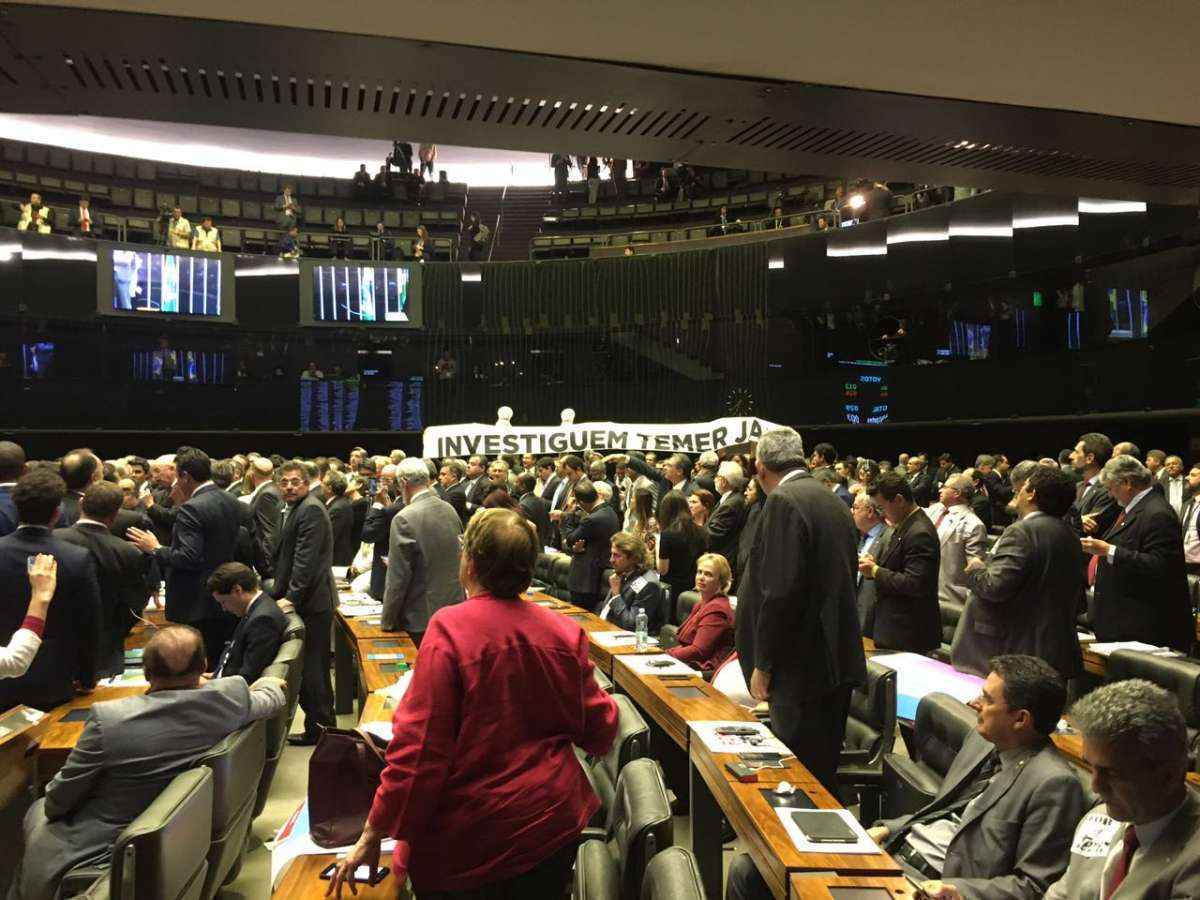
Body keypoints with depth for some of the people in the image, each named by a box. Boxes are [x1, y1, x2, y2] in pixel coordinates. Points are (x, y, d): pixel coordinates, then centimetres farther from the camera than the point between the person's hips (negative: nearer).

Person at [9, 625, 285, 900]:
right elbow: (274, 697, 5)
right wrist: (267, 683, 28)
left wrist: (51, 804, 9)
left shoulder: (109, 718, -29)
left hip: (102, 853, -4)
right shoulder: (230, 697, -19)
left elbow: (58, 801, -14)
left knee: (38, 810, 26)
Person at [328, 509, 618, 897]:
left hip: (471, 837, -3)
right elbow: (598, 729, 2)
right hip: (554, 821, 4)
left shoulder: (450, 628, -18)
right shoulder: (565, 632, -6)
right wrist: (609, 705, 24)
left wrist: (373, 835, -10)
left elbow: (419, 743, -19)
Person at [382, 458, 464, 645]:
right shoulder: (450, 510, 4)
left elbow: (397, 579, -16)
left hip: (422, 618, -6)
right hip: (455, 610, 6)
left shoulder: (404, 519, -17)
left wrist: (388, 621, -5)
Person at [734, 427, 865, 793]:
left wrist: (763, 665, -13)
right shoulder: (834, 501, 14)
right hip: (837, 662, 9)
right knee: (825, 770, 18)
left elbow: (780, 591, -21)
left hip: (802, 666, -9)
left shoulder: (782, 502, -14)